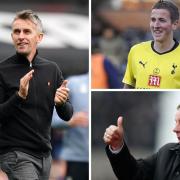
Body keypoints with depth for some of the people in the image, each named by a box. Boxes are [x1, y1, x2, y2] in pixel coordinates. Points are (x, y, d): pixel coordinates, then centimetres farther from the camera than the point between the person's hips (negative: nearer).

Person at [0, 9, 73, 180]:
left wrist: (62, 102, -12)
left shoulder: (52, 69, 6)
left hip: (44, 153, 5)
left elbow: (67, 115, 9)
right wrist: (19, 96, -25)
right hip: (16, 153, -5)